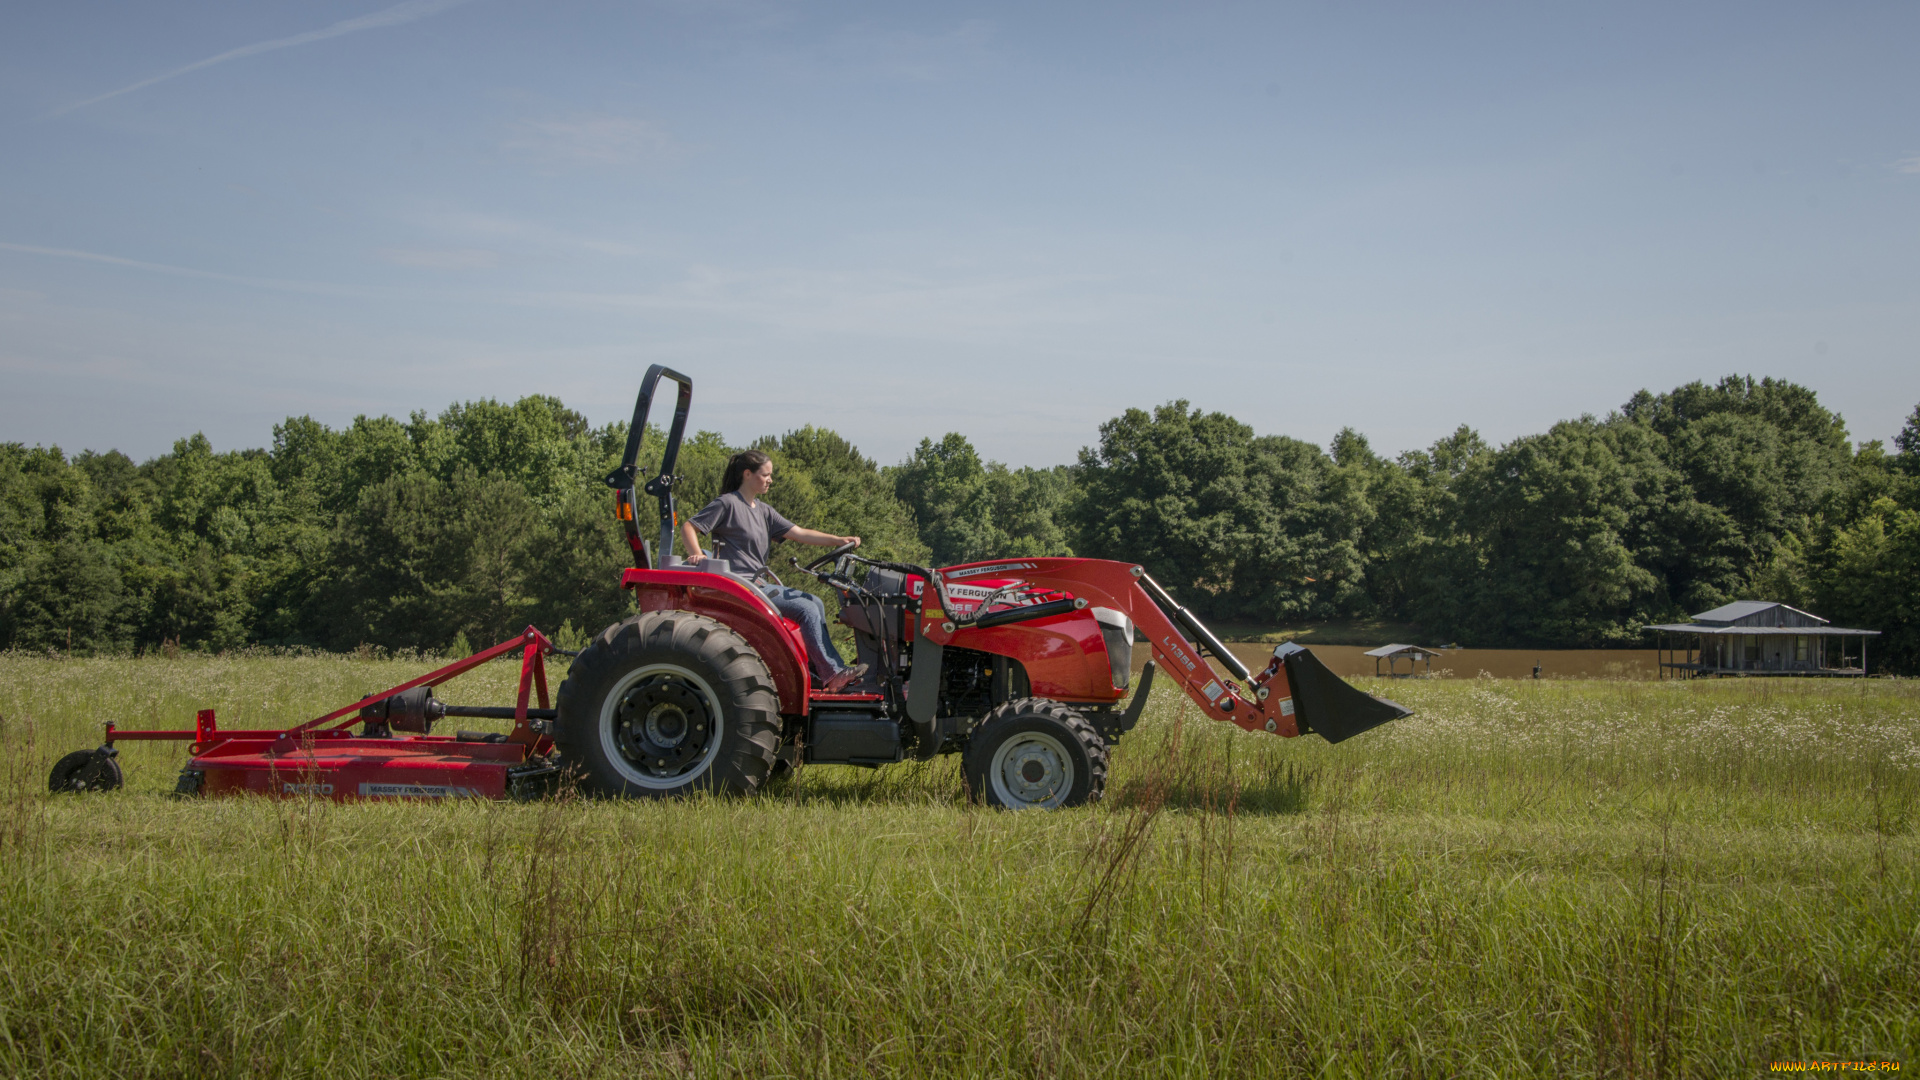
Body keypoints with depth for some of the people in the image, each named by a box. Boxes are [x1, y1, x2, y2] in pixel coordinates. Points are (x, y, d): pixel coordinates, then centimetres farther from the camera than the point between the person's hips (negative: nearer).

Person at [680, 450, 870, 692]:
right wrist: (696, 555, -28)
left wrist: (839, 540, -1)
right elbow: (688, 527, -10)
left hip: (760, 582, 10)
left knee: (815, 603, 3)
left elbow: (799, 534, 11)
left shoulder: (763, 511, 18)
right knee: (806, 609, -17)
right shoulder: (728, 504, -6)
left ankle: (815, 669, -4)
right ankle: (833, 674, -16)